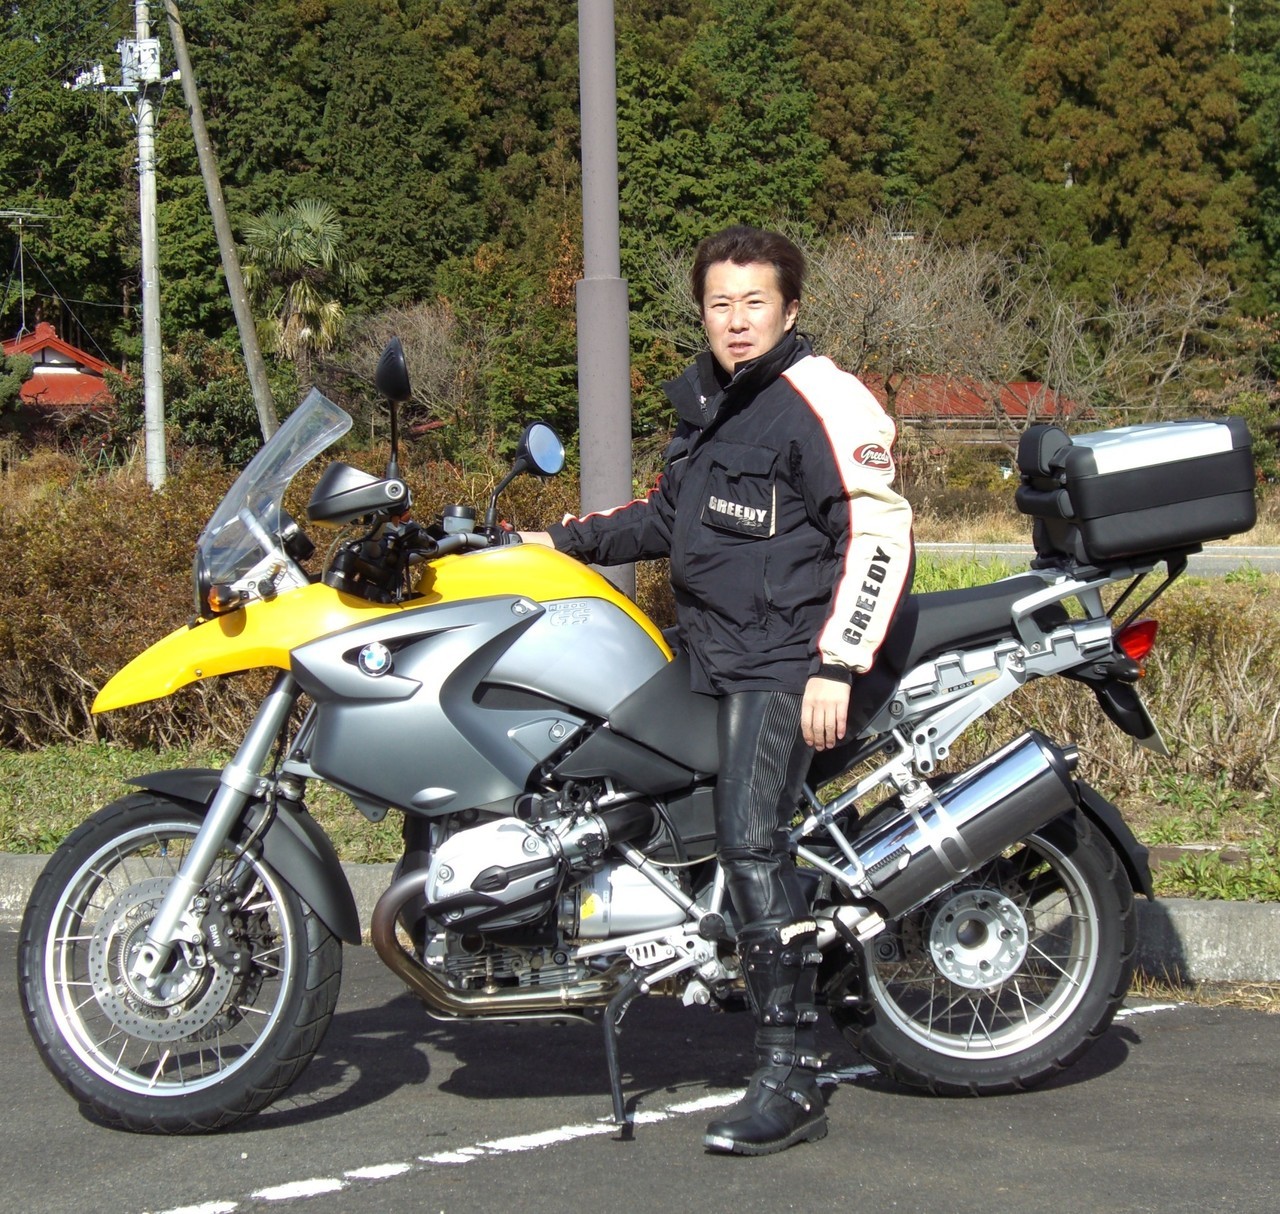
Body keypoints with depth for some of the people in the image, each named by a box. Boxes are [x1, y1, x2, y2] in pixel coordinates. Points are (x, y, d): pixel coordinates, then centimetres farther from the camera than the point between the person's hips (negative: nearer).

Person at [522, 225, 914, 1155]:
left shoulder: (823, 401, -10)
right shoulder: (707, 399, 18)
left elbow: (879, 535, -16)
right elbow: (673, 516, 31)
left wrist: (835, 666, -23)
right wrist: (566, 541, 25)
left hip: (788, 660, -10)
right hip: (711, 654, 10)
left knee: (750, 837, -21)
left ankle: (792, 1079, -21)